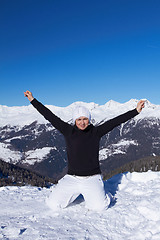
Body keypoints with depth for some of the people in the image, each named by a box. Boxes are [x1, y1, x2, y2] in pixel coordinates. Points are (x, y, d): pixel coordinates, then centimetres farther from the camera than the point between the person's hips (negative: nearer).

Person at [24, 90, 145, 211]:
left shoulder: (96, 132, 2)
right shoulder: (69, 131, 2)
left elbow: (115, 121, -1)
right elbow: (51, 117, 3)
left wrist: (136, 111, -4)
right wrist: (33, 100, 5)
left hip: (92, 179, -1)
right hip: (71, 178, 1)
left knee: (100, 206, -18)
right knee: (53, 205, -10)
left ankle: (92, 195, 18)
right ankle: (73, 193, 21)